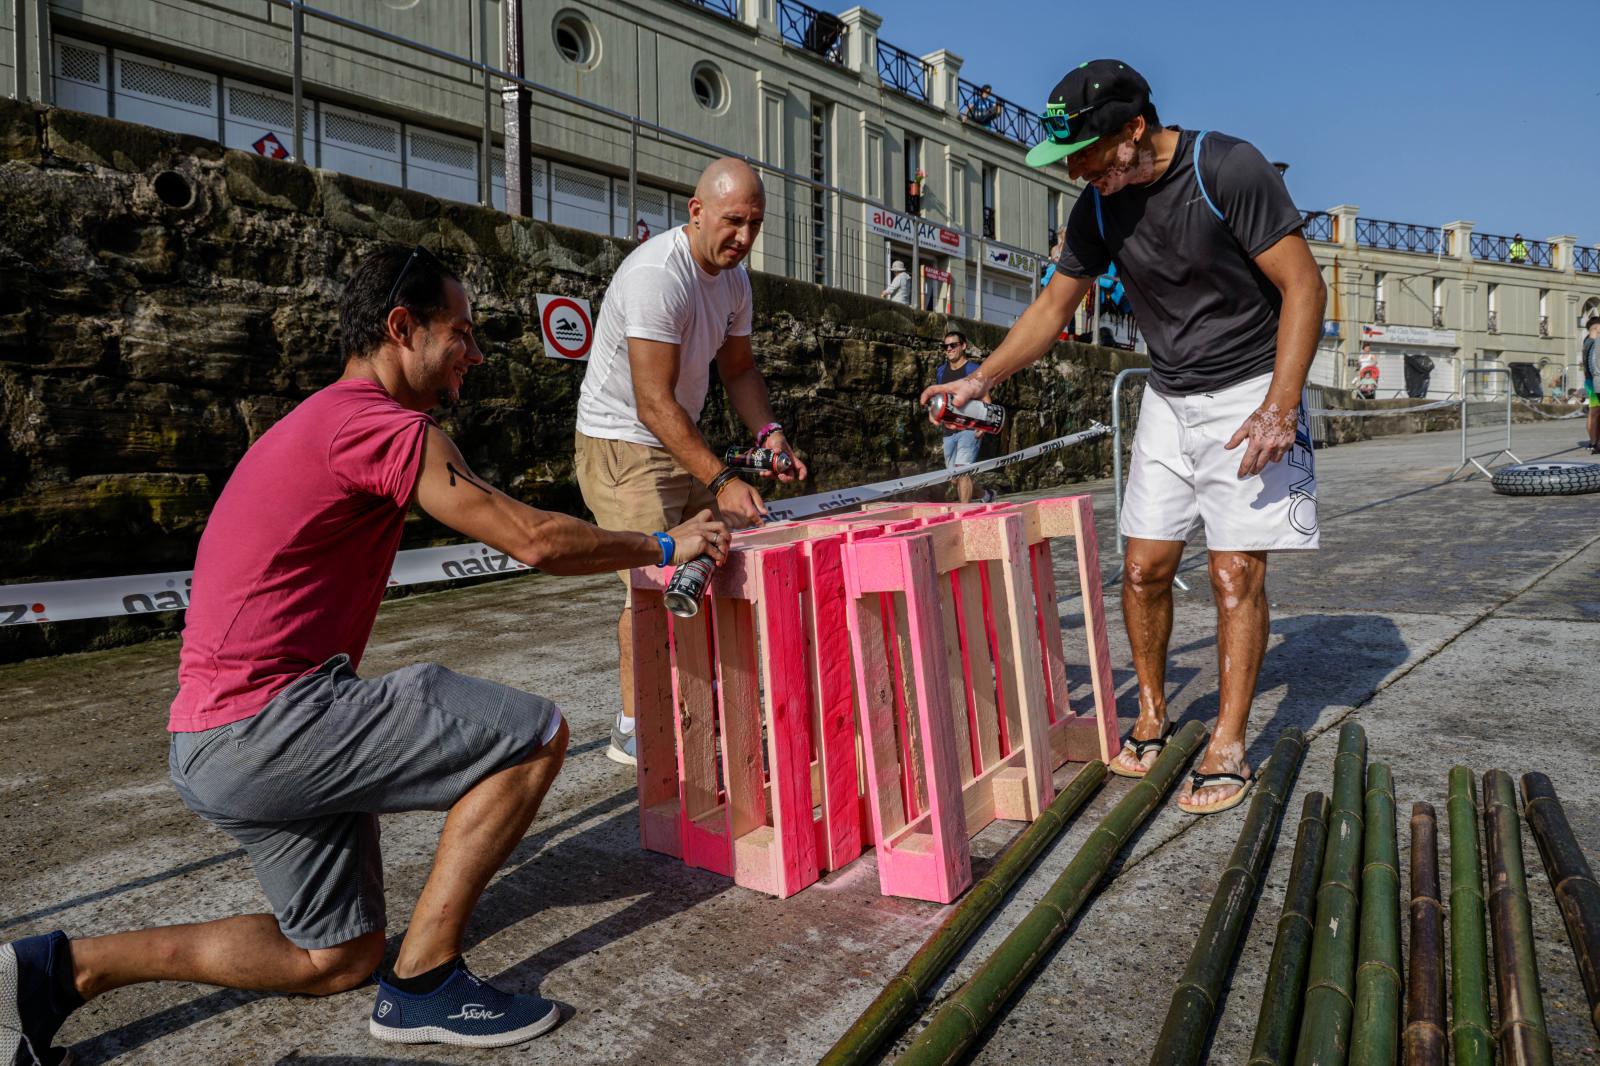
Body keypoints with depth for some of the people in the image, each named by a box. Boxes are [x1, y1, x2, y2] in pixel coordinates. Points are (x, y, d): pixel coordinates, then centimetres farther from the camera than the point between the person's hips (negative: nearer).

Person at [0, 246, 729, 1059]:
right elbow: (536, 541, -16)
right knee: (535, 735, -12)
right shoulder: (383, 425, -16)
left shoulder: (322, 421, 18)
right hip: (266, 724, -10)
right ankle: (423, 984, -3)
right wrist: (666, 546, -2)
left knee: (336, 959, 20)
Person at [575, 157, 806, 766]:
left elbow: (738, 369, 14)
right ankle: (632, 729, 1)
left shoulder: (733, 277, 4)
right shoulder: (655, 275, -24)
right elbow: (654, 402, -30)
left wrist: (767, 431, -5)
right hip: (623, 446, -8)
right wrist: (721, 480, -35)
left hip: (685, 442, 9)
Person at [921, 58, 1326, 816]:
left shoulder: (1227, 169, -17)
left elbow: (1303, 286, -15)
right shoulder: (1098, 207, 0)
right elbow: (1053, 307, 9)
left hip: (1251, 391, -5)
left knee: (1235, 574, -7)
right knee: (1144, 567, 2)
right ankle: (1151, 719, 19)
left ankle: (1228, 747, 6)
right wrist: (981, 380, -2)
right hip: (1168, 399, 5)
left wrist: (1279, 409, -22)